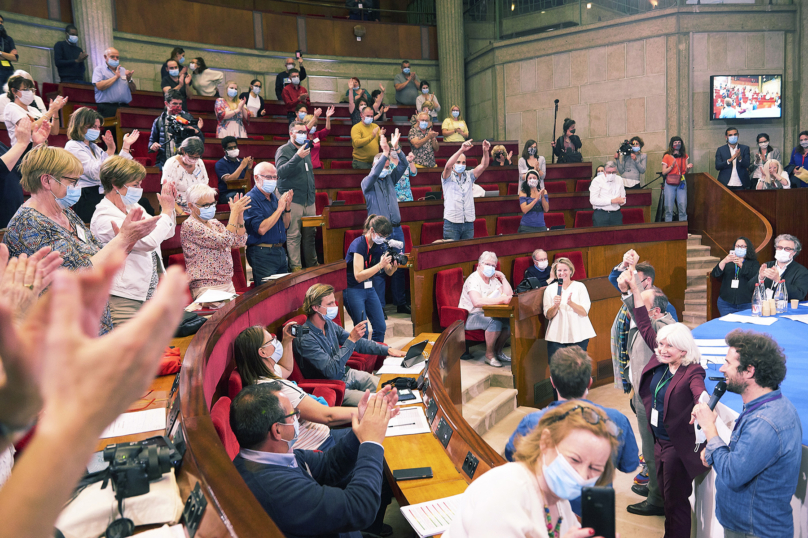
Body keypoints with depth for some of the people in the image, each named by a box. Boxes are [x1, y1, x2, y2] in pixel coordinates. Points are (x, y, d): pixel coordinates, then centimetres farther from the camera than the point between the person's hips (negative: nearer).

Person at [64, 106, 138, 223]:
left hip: (101, 197, 8)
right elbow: (95, 174, -16)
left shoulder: (93, 146, 23)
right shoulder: (73, 146, -2)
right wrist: (110, 151, -22)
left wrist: (126, 146, 18)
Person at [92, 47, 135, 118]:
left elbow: (133, 89, 20)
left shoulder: (123, 70, 22)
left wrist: (129, 79, -1)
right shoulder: (99, 69, 8)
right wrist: (116, 76, -4)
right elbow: (99, 86, -11)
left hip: (125, 106, 4)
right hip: (107, 107, -4)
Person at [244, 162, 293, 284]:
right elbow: (261, 229, -23)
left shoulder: (273, 197, 14)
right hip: (262, 253, -8)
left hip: (280, 251, 8)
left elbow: (285, 225, 17)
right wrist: (280, 208, -18)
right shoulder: (251, 200, -12)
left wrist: (287, 206, 0)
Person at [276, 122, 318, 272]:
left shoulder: (306, 150, 19)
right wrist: (297, 157, -27)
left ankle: (312, 264, 15)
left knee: (310, 234, 6)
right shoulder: (283, 150, -3)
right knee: (293, 235, -7)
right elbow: (281, 172, -19)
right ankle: (296, 267, -3)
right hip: (293, 199, -6)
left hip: (309, 200, 6)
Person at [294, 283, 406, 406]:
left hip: (347, 374, 8)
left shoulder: (328, 324, 1)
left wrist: (387, 350, 5)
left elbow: (358, 342, 13)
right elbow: (331, 370, -31)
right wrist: (351, 340, -33)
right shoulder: (305, 338, -25)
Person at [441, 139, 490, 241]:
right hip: (452, 222, -3)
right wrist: (461, 150, -31)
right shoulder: (448, 177, 1)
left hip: (469, 222, 4)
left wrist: (485, 151, -19)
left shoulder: (469, 176, 12)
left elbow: (483, 166, 0)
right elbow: (448, 166, -20)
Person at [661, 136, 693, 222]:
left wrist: (688, 168, -5)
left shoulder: (684, 156, 15)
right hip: (670, 183, -2)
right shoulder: (667, 156, 6)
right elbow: (663, 172, 2)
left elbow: (686, 171, 16)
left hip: (681, 183, 2)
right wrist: (671, 166, -14)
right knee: (669, 208, -5)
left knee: (683, 208, -5)